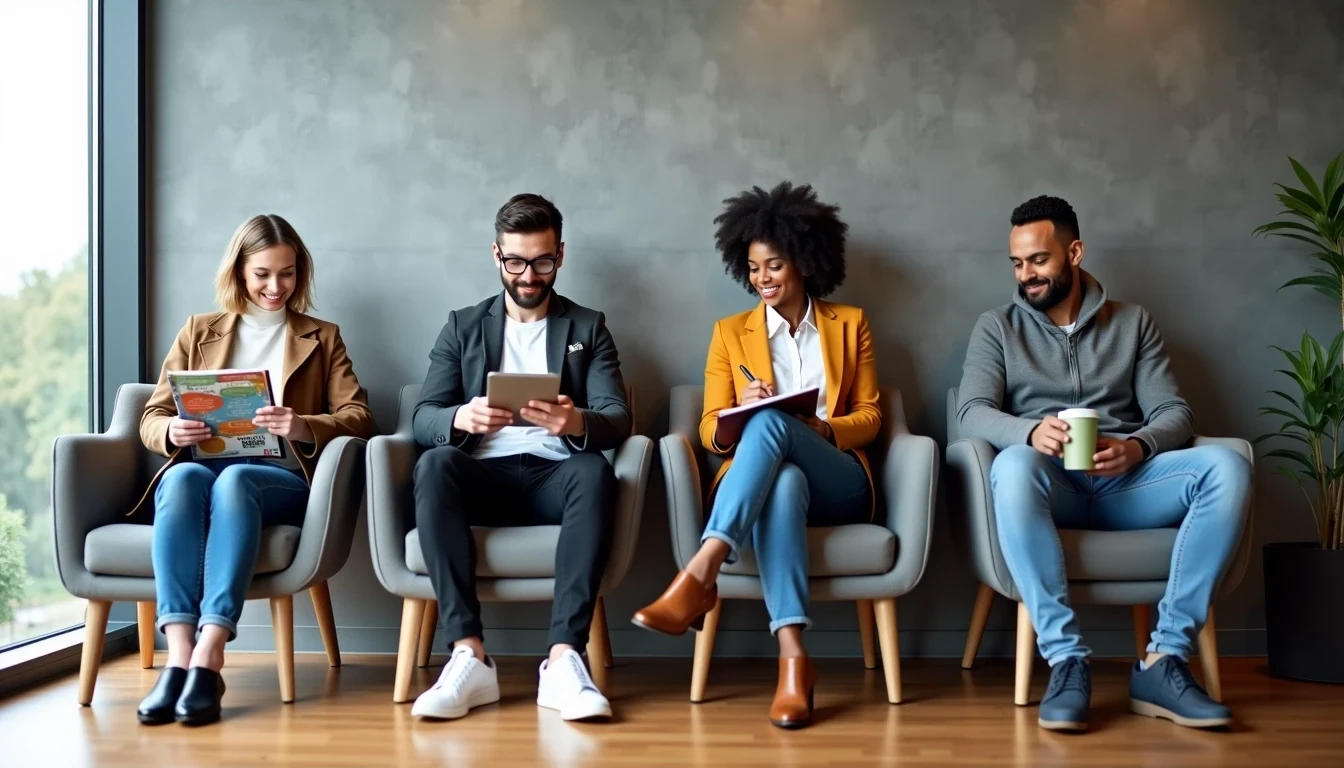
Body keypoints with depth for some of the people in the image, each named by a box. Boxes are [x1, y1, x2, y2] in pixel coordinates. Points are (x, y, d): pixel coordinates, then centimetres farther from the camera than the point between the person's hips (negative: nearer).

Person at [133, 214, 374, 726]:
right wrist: (172, 431, -10)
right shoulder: (198, 332, 22)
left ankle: (208, 660, -45)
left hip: (282, 480, -1)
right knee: (183, 477, -35)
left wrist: (303, 427, -17)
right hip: (199, 471, 2)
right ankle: (179, 657, -44)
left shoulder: (322, 338, 18)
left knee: (234, 480, -36)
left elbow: (358, 419, 5)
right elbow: (151, 417, 16)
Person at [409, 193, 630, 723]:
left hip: (555, 476, 0)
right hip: (483, 475, 1)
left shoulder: (588, 327, 15)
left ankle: (563, 660, -39)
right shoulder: (462, 326, 17)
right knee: (434, 463, -32)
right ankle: (469, 656, -35)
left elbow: (618, 419, 1)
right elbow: (423, 418, 5)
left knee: (595, 472, -34)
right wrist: (461, 419, -21)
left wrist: (577, 423, -25)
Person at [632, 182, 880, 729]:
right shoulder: (731, 332, 16)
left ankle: (698, 579, -49)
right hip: (758, 485, 1)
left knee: (771, 423, -35)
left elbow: (869, 416, 11)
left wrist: (821, 428, -11)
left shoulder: (849, 323, 15)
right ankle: (792, 657, -51)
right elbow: (711, 430, 9)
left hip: (838, 484, 0)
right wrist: (733, 420, -15)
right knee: (784, 480, -41)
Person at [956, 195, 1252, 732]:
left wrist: (1137, 446, -17)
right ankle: (1066, 661, -36)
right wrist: (1031, 431, -26)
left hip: (1124, 482, 2)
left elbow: (1174, 413, 8)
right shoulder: (998, 327, 13)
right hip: (1050, 485, -2)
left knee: (1226, 467, -26)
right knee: (1014, 464, -38)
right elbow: (971, 412, -3)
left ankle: (1162, 660, -27)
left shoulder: (1133, 322, 18)